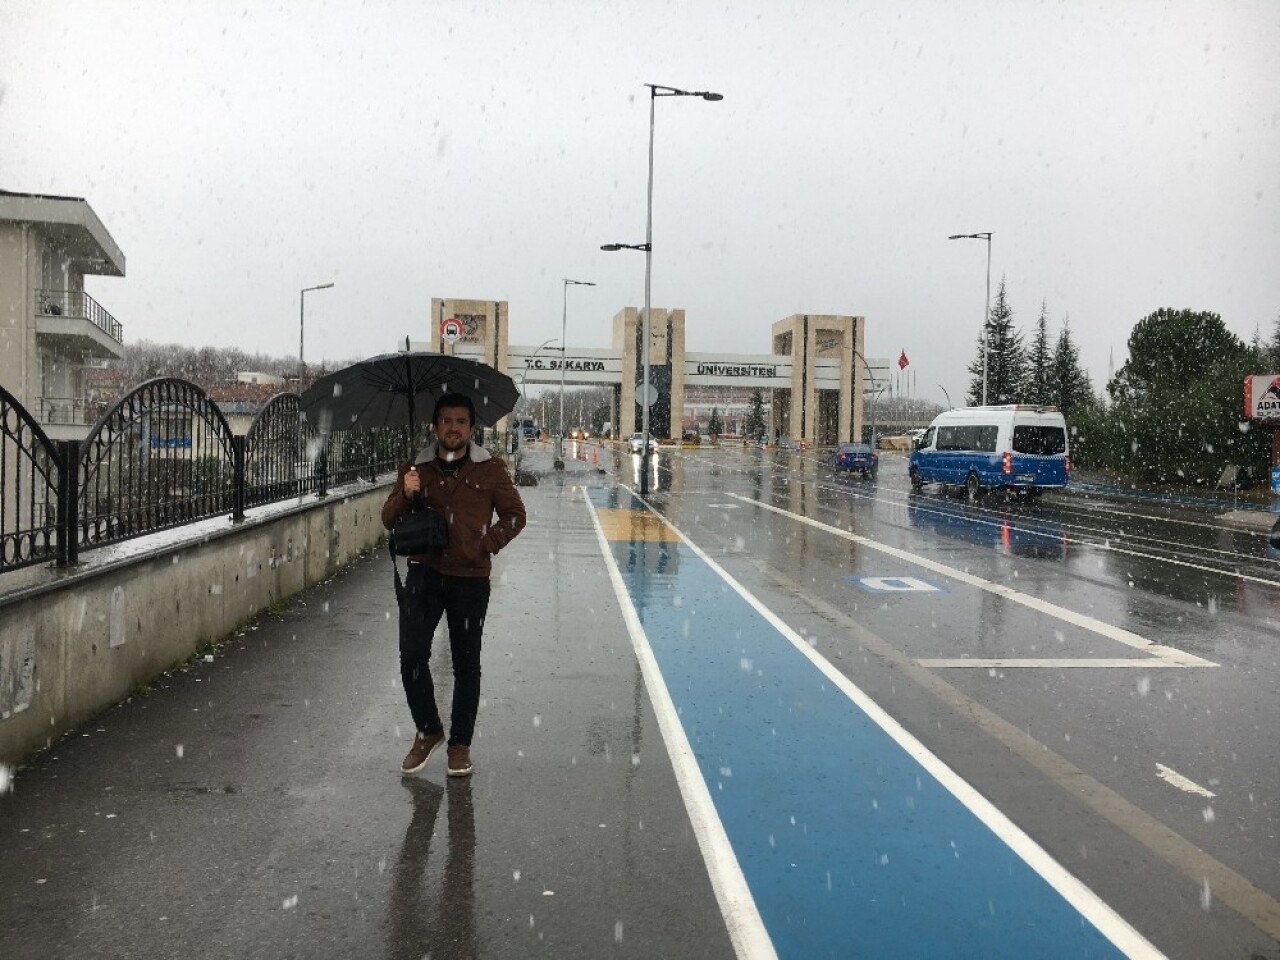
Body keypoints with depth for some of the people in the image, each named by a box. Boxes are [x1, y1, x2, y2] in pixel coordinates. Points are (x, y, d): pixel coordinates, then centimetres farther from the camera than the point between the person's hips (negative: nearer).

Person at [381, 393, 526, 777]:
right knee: (411, 656, -4)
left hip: (470, 578, -1)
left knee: (466, 663, 7)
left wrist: (488, 544, -7)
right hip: (424, 573, 1)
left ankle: (460, 743, 22)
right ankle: (427, 730, 20)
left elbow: (514, 515, 7)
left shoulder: (490, 470, 0)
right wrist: (406, 494, -17)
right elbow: (389, 519, 3)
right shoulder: (415, 468, 4)